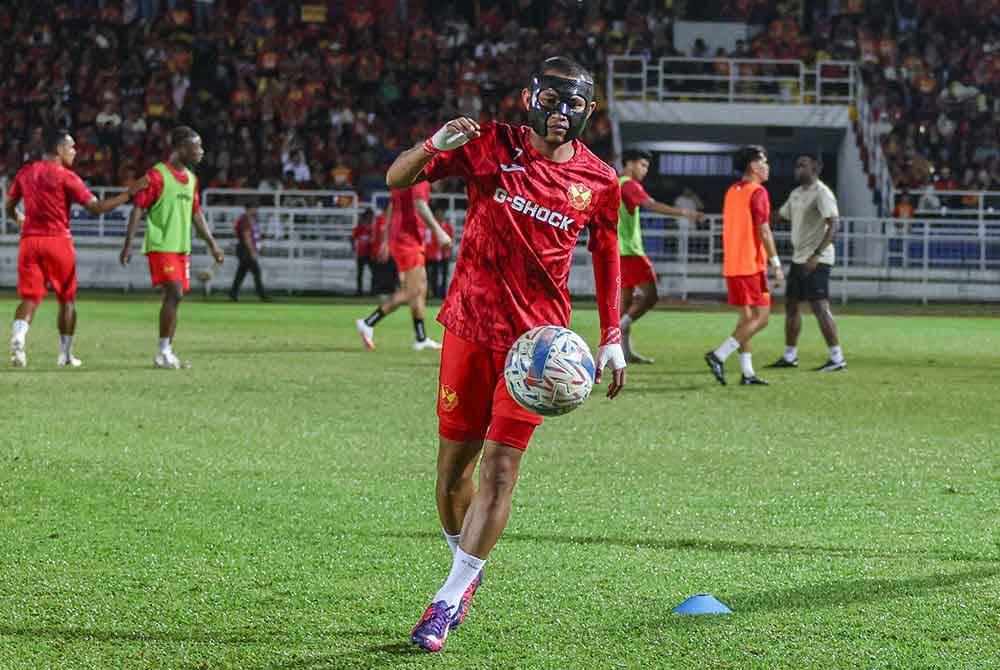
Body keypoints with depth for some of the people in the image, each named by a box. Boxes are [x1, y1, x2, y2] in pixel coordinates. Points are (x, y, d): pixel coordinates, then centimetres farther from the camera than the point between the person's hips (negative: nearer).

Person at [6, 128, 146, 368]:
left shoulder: (25, 172, 9)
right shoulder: (65, 176, -7)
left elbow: (9, 208, 18)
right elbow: (96, 208, -12)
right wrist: (130, 193, -6)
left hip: (29, 240, 4)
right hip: (58, 240, -4)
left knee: (30, 298, 1)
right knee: (67, 300, 12)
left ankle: (17, 339, -26)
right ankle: (65, 355, 16)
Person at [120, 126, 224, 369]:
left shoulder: (191, 179, 15)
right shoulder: (157, 175, -9)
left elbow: (196, 214, 23)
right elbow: (138, 210, -10)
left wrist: (212, 244, 21)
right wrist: (128, 245, -15)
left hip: (182, 247, 8)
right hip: (161, 246, -8)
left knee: (174, 298, 6)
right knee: (174, 294, -17)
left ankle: (166, 353, 12)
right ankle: (163, 351, -10)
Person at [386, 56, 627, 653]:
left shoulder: (599, 181, 0)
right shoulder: (491, 146, -3)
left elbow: (607, 256, 13)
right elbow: (397, 178, -4)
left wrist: (613, 338, 10)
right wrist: (438, 146, -25)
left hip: (537, 336, -1)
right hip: (470, 325, 1)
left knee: (501, 465, -9)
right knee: (454, 463, 6)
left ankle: (449, 600, -4)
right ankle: (465, 568, 30)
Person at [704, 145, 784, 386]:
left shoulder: (732, 192, 14)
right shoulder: (757, 192, -11)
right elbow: (764, 231, -16)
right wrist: (776, 264, -13)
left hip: (732, 265, 9)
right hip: (751, 265, -9)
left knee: (747, 317, 12)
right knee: (761, 316, -4)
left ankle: (747, 372, 10)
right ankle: (719, 355, -14)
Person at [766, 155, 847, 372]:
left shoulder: (821, 193, -13)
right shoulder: (796, 193, 15)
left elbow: (834, 224, -21)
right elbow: (780, 215, 28)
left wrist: (817, 255, -28)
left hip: (816, 261, -10)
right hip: (798, 258, 10)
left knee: (820, 307, -13)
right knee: (791, 305, 12)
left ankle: (837, 358, -12)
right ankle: (789, 356, 21)